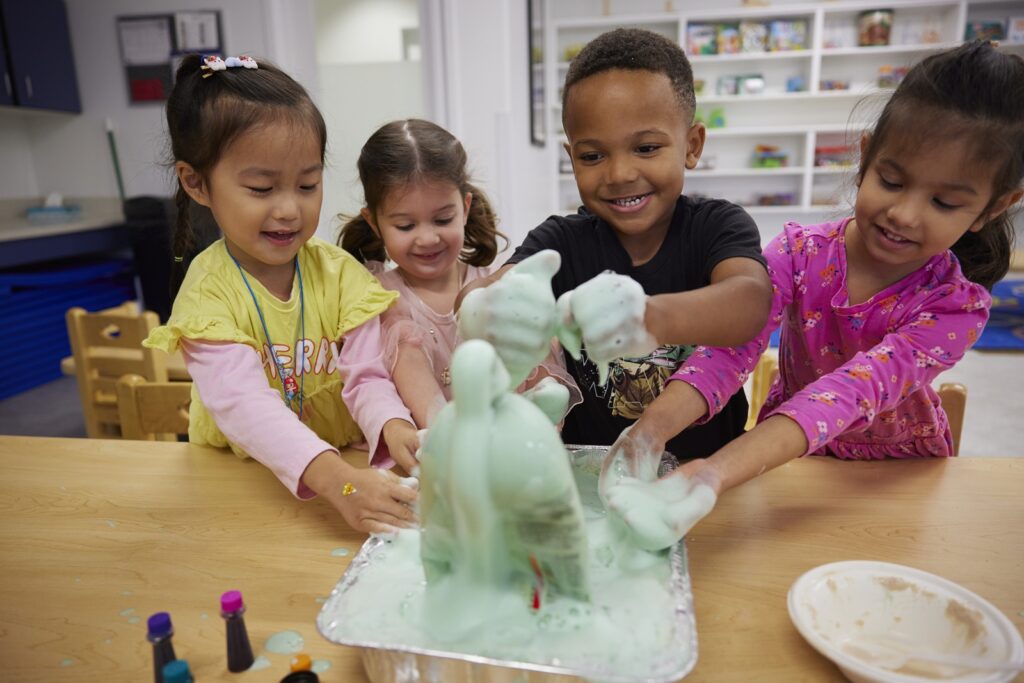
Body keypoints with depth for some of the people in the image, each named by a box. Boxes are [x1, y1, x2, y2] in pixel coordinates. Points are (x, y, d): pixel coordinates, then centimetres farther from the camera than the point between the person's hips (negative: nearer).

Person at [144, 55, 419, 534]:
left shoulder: (339, 272, -1)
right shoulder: (207, 291, -11)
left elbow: (368, 376, -7)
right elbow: (242, 403, -24)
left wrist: (392, 424, -30)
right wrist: (333, 477, -40)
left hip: (345, 463, 3)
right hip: (237, 479, -3)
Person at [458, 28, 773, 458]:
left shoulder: (719, 227, -6)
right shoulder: (561, 241, -3)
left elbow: (751, 300, -26)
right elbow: (473, 297, -18)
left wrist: (649, 317, -45)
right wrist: (488, 312, -41)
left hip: (707, 465, -3)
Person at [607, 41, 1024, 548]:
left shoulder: (957, 306, -19)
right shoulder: (800, 252, -15)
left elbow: (856, 390, -36)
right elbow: (732, 347, -29)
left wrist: (717, 473, -52)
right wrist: (653, 426, -49)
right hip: (785, 455, 1)